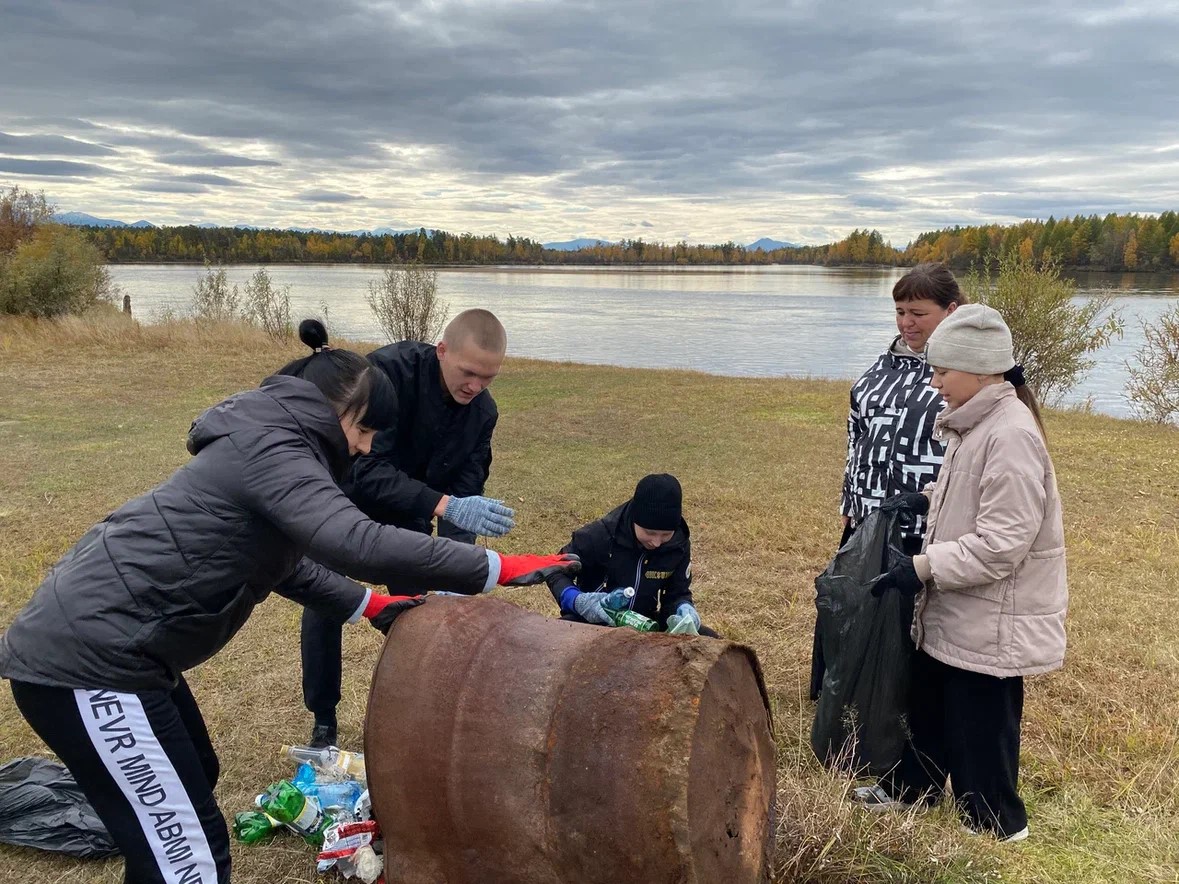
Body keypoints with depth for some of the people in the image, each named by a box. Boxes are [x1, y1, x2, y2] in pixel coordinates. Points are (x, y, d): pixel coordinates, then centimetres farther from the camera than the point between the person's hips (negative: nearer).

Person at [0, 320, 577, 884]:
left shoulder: (265, 444, 15)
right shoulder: (269, 448, -18)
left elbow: (282, 558, 24)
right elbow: (356, 543, -33)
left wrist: (366, 605, 17)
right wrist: (495, 568, -29)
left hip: (105, 646, 11)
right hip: (87, 661, -11)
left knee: (193, 779, 27)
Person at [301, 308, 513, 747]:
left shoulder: (483, 411, -18)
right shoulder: (388, 370, -35)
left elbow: (465, 493, -16)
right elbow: (367, 470, -42)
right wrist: (444, 505, -52)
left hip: (407, 514, 4)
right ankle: (323, 721, 16)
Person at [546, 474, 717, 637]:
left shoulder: (679, 544, -10)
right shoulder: (599, 536, -21)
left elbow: (678, 593, 2)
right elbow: (556, 571, -9)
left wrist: (684, 609, -23)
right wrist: (576, 600, -30)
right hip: (593, 620, -3)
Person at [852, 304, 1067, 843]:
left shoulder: (1011, 436, -26)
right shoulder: (976, 423, 5)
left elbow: (1001, 545, -28)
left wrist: (924, 567, -24)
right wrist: (926, 500, 6)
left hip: (992, 621, -10)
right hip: (954, 612, 10)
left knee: (980, 727, 8)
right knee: (928, 704, 24)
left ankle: (996, 824, 29)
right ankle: (911, 788, 43)